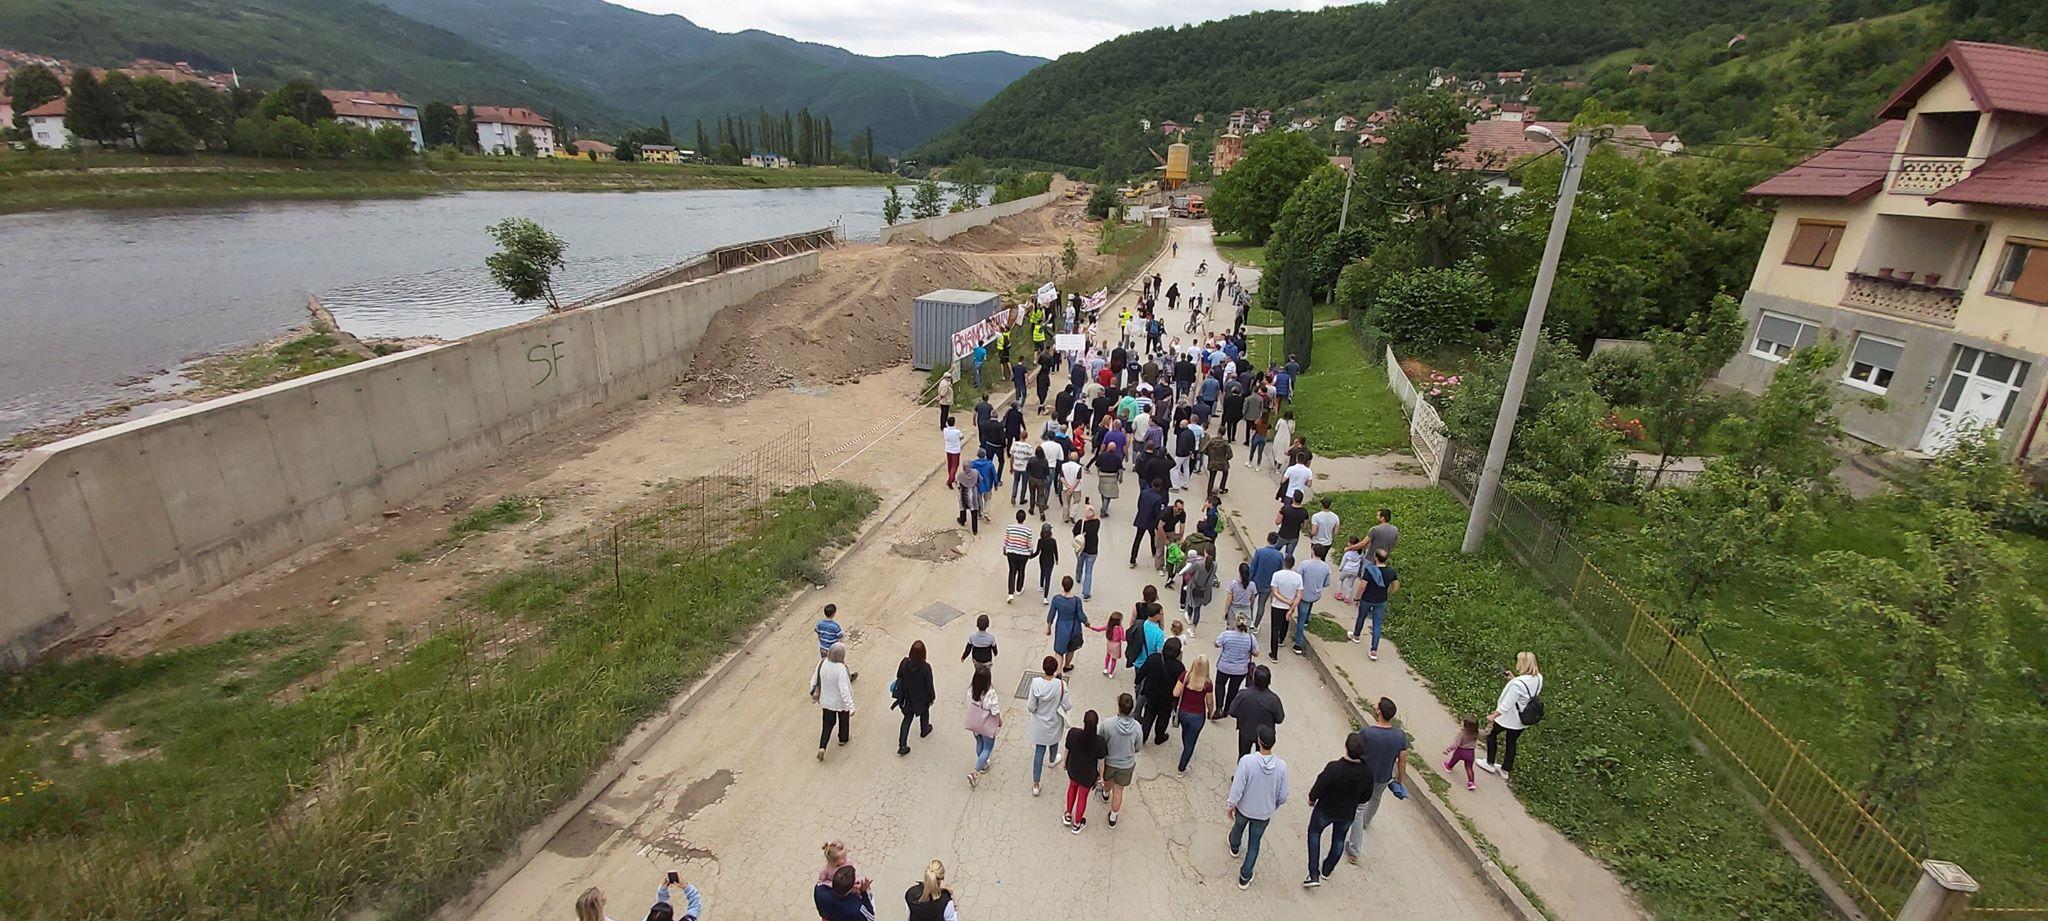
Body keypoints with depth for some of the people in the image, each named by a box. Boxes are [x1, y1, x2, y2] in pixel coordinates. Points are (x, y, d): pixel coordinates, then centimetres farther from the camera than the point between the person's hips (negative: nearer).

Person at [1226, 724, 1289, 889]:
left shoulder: (1247, 761, -31)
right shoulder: (1281, 765, -23)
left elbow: (1237, 789, -24)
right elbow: (1283, 796, -10)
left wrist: (1230, 805, -6)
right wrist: (1275, 806, 11)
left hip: (1244, 808, -1)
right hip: (1265, 813, 1)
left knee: (1238, 826, 31)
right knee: (1254, 843, 21)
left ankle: (1235, 848, 60)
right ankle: (1245, 877, 32)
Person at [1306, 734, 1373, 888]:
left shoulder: (1334, 768, -36)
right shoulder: (1367, 772, -21)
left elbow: (1317, 790, -26)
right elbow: (1366, 796, -3)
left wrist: (1312, 799, -4)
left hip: (1326, 810, -3)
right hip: (1348, 814, 3)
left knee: (1314, 832, 22)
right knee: (1339, 839, 28)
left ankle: (1314, 875, 16)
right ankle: (1327, 869, 48)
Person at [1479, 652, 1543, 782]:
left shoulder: (1518, 683, -35)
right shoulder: (1538, 678, -12)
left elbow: (1506, 705, -26)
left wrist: (1493, 716, -13)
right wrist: (1512, 678, 1)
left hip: (1509, 718, -7)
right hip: (1523, 720, 7)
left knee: (1491, 733, 20)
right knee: (1512, 742, 24)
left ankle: (1490, 764, 32)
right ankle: (1505, 770, 39)